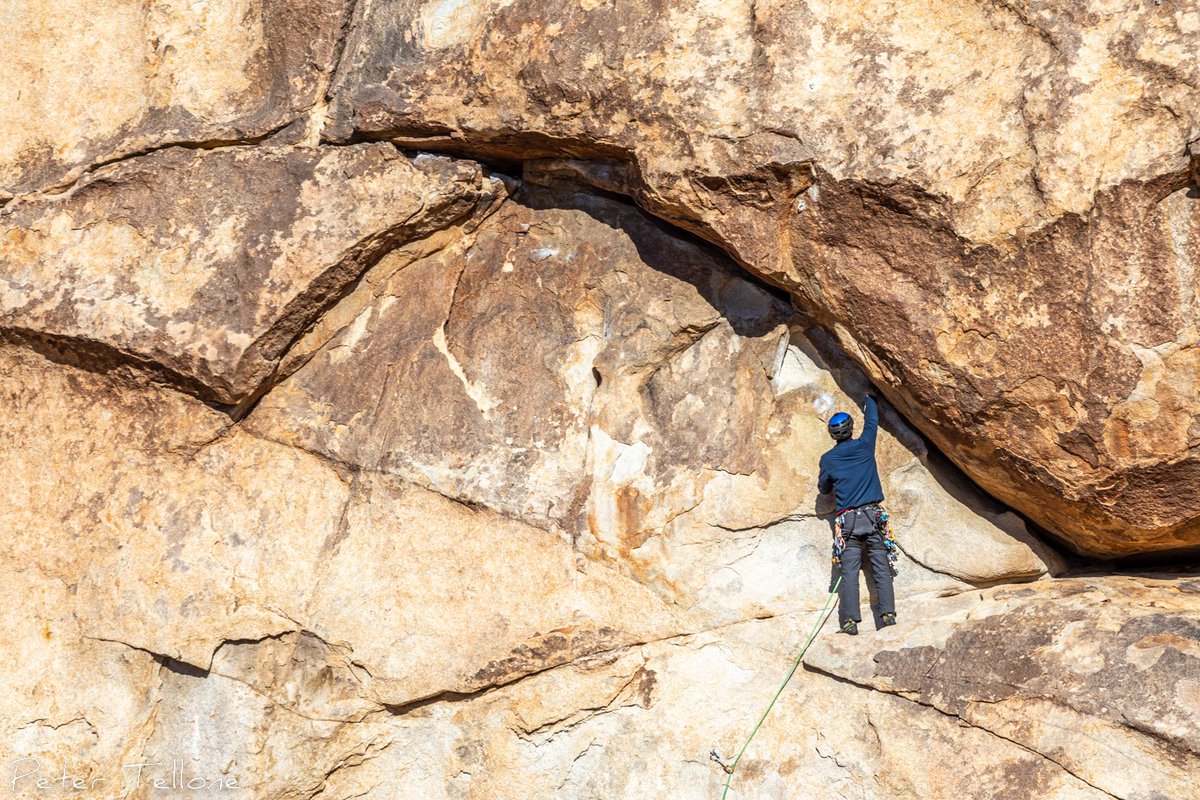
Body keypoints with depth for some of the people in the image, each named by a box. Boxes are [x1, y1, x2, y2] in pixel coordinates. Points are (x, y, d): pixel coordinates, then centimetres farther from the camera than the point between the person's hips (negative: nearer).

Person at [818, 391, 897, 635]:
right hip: (872, 515, 1)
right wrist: (870, 399, 40)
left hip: (847, 519, -1)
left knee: (849, 571, -6)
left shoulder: (828, 459, 2)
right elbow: (872, 420, 22)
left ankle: (850, 620, -16)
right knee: (881, 567, -1)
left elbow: (824, 489, 16)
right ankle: (888, 613, -12)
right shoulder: (864, 446, 4)